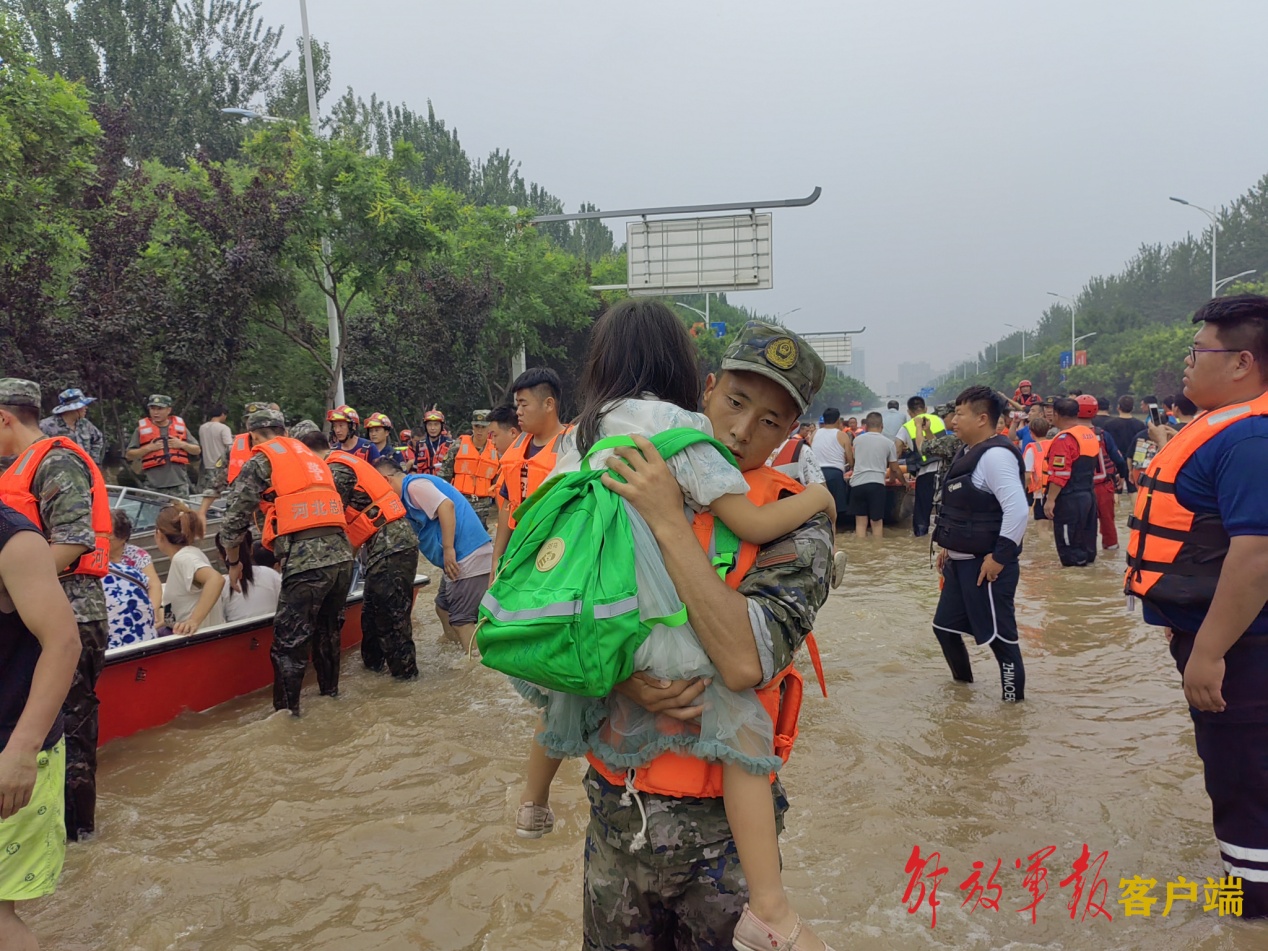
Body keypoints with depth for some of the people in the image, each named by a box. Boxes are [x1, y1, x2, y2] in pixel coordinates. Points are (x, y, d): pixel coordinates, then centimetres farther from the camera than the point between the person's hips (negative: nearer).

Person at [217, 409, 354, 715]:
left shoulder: (260, 462, 6)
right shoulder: (310, 456, 25)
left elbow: (234, 519, 5)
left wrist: (233, 563, 20)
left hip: (305, 560, -7)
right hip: (342, 554, 7)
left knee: (289, 643, 3)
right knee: (327, 631, 23)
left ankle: (286, 712, 9)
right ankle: (330, 693, 38)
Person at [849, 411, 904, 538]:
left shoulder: (857, 439, 12)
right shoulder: (889, 443, 7)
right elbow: (894, 469, 15)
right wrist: (904, 481, 35)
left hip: (857, 483, 2)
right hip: (876, 484, -2)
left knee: (860, 521, 8)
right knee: (877, 522, 6)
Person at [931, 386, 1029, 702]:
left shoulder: (995, 455, -18)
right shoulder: (967, 454, 13)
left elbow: (1018, 510, -26)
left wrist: (999, 557, -24)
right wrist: (948, 546, 19)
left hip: (986, 564, -10)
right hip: (960, 562, 10)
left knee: (999, 633, 0)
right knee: (945, 626, 20)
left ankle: (1014, 697, 14)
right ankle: (963, 679, 41)